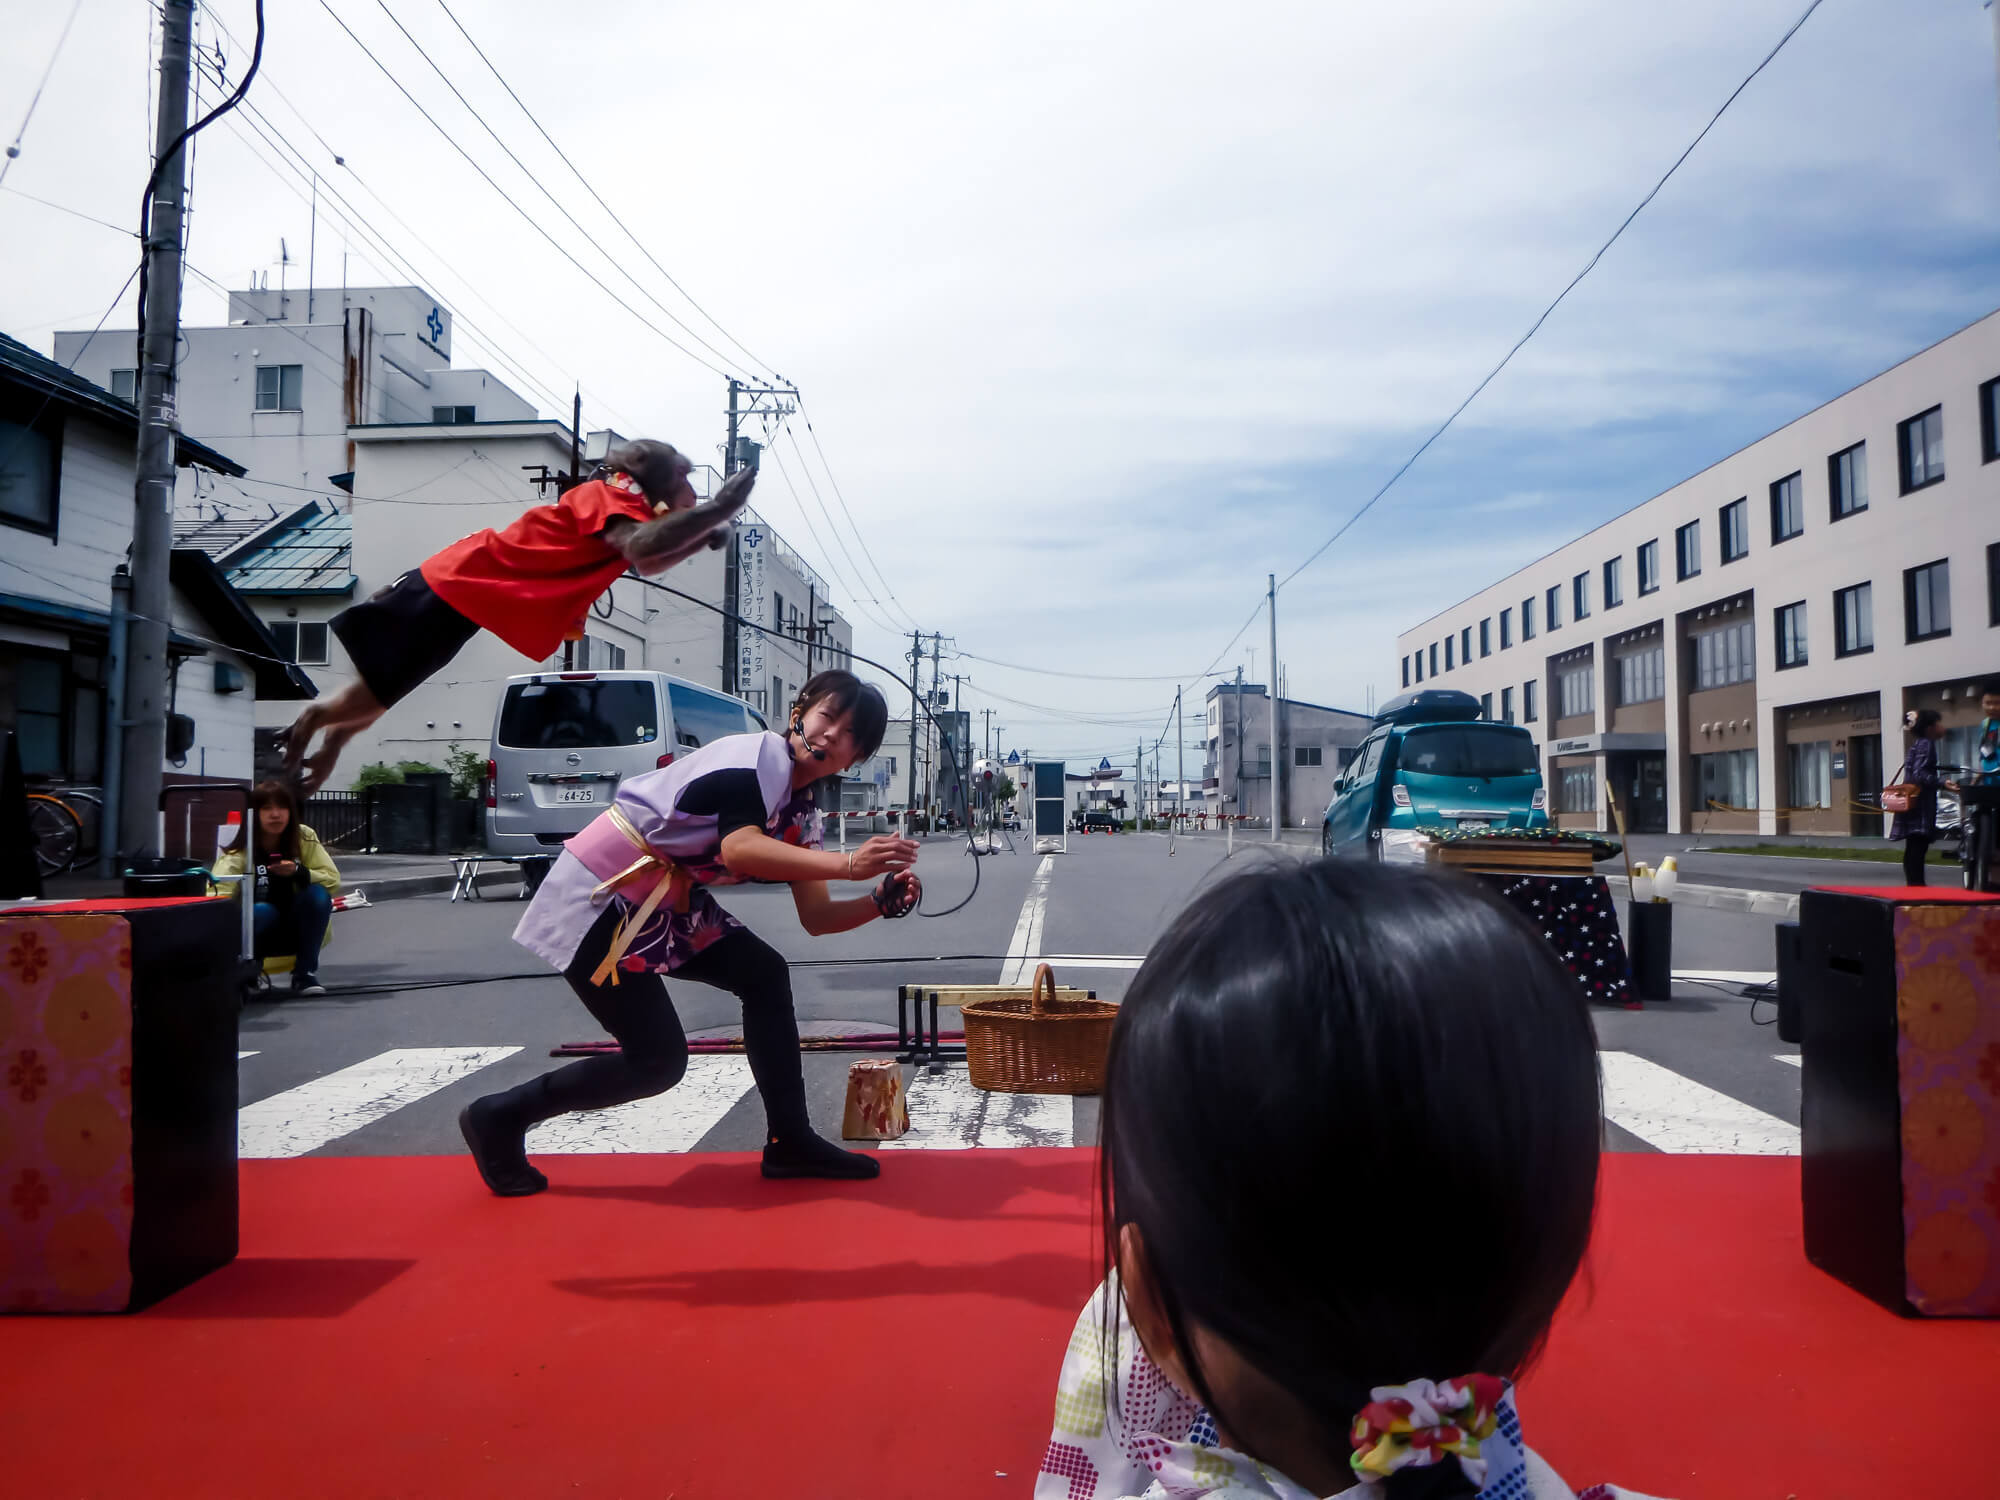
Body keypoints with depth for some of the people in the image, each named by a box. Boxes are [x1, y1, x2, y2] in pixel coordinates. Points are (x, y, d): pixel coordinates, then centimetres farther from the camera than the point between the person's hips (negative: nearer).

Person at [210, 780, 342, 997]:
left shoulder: (305, 838, -6)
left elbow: (333, 881, -9)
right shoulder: (240, 853, -15)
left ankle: (306, 973, -17)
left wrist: (299, 872, -28)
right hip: (257, 935, -3)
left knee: (318, 895, -27)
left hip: (298, 930, 3)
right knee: (263, 911, -35)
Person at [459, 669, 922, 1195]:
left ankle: (789, 1141, 7)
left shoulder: (801, 814, 8)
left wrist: (881, 901, -14)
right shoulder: (762, 754, -19)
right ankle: (499, 1118, 12)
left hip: (664, 903, 9)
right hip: (600, 896, -9)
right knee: (659, 1060, -6)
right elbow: (738, 849, -37)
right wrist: (847, 864, -44)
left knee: (765, 974, -1)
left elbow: (816, 919, 4)